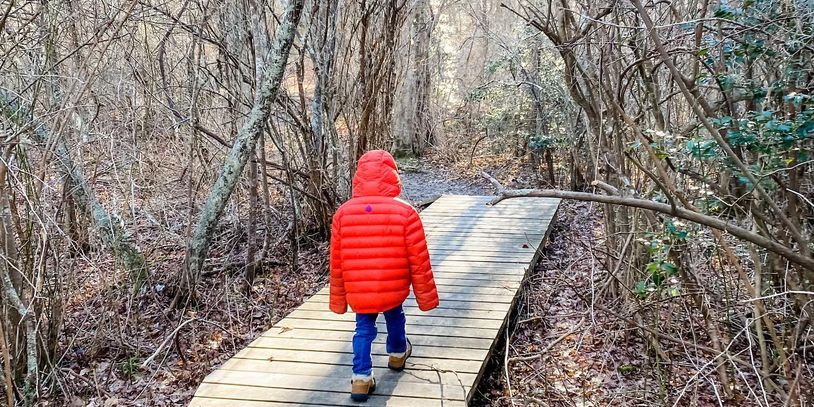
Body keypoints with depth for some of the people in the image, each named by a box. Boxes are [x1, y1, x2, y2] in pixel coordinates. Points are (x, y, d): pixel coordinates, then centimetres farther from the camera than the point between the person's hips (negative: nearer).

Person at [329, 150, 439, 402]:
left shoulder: (343, 213, -7)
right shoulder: (405, 212, -15)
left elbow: (336, 263, 0)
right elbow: (419, 261, -10)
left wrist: (338, 300, 12)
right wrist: (426, 296, 2)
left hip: (357, 294, 1)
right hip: (393, 289, 0)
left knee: (364, 329, 19)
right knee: (395, 316, 27)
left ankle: (361, 378, 10)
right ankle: (397, 354, 50)